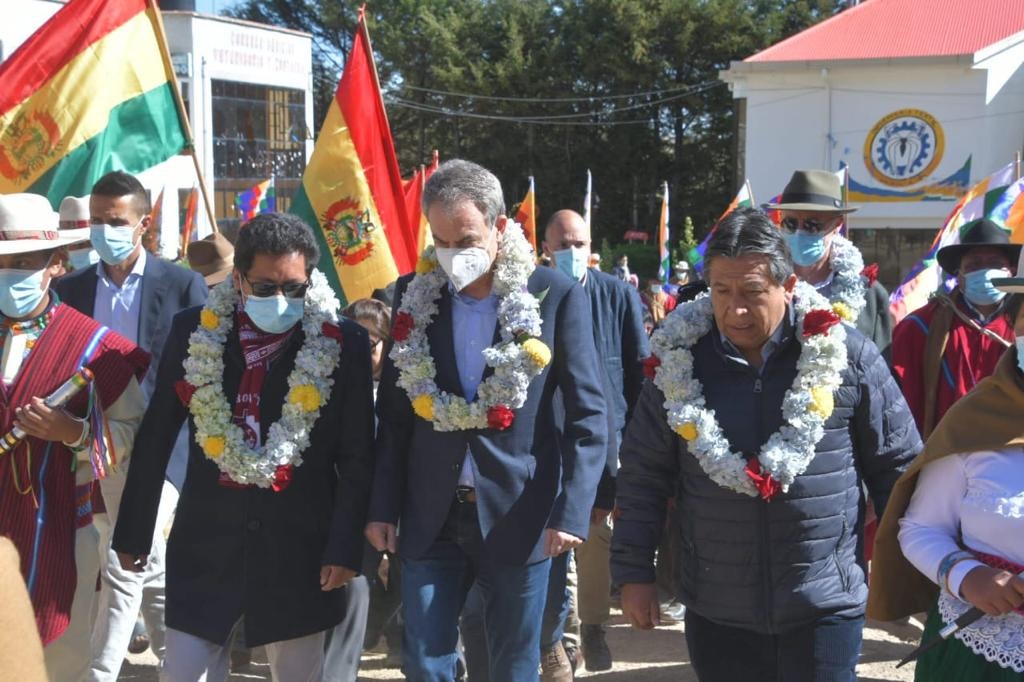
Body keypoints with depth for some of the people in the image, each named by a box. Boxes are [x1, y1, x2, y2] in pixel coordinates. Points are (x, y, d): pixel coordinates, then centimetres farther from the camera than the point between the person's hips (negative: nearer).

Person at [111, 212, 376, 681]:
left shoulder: (343, 343, -5)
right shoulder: (193, 332, 0)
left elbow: (357, 458, -2)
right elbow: (155, 440, 6)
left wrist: (345, 546, -7)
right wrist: (133, 531, 8)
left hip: (300, 545, -1)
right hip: (205, 541, 1)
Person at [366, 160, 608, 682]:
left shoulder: (557, 296, -7)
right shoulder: (413, 294, 1)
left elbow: (588, 415, -6)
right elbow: (394, 413, 7)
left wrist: (572, 511, -14)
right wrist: (383, 506, 4)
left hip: (518, 516, -2)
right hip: (430, 518, 2)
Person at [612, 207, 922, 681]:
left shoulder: (846, 354, -7)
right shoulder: (679, 358, -4)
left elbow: (897, 465, 3)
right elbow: (644, 474, 4)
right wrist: (634, 571, 2)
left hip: (824, 605, -1)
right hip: (715, 610, 2)